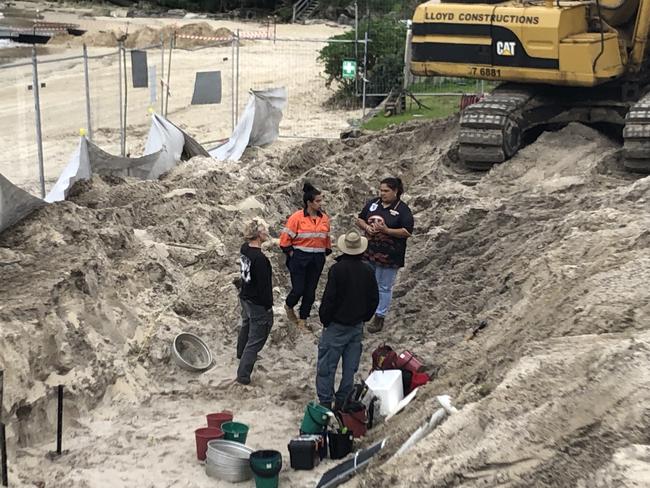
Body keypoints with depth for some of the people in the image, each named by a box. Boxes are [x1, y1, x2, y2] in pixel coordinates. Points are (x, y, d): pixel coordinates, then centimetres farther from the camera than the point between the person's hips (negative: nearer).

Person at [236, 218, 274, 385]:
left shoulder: (244, 249, -5)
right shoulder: (260, 259, -31)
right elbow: (264, 285, -24)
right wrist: (268, 306, -16)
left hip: (245, 297, 9)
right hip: (258, 304, -9)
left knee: (246, 326, 33)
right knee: (256, 338, 3)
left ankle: (242, 354, 58)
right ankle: (243, 374, 6)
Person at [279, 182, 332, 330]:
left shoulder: (324, 218, 3)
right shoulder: (297, 217, -12)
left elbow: (327, 238, 16)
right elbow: (285, 238, -8)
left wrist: (326, 252, 11)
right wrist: (291, 253, -6)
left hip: (317, 260, 4)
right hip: (299, 258, -4)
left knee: (310, 291, 8)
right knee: (298, 290, -3)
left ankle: (302, 320, 23)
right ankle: (289, 306, 30)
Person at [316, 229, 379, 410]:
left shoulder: (338, 269, -18)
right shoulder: (368, 271, -2)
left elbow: (329, 298, -17)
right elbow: (374, 299, 5)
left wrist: (325, 319, -4)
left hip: (336, 326, -5)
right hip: (357, 327, 5)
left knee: (326, 367, 6)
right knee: (350, 368, 13)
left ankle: (325, 403, 11)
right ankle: (342, 402, 20)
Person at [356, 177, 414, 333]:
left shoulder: (402, 209, -12)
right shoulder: (373, 203, 3)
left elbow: (408, 232, -15)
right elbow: (359, 219, 12)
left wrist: (387, 230, -24)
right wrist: (367, 227, -10)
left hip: (389, 256, -5)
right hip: (369, 252, 5)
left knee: (384, 287, 6)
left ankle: (380, 317, 16)